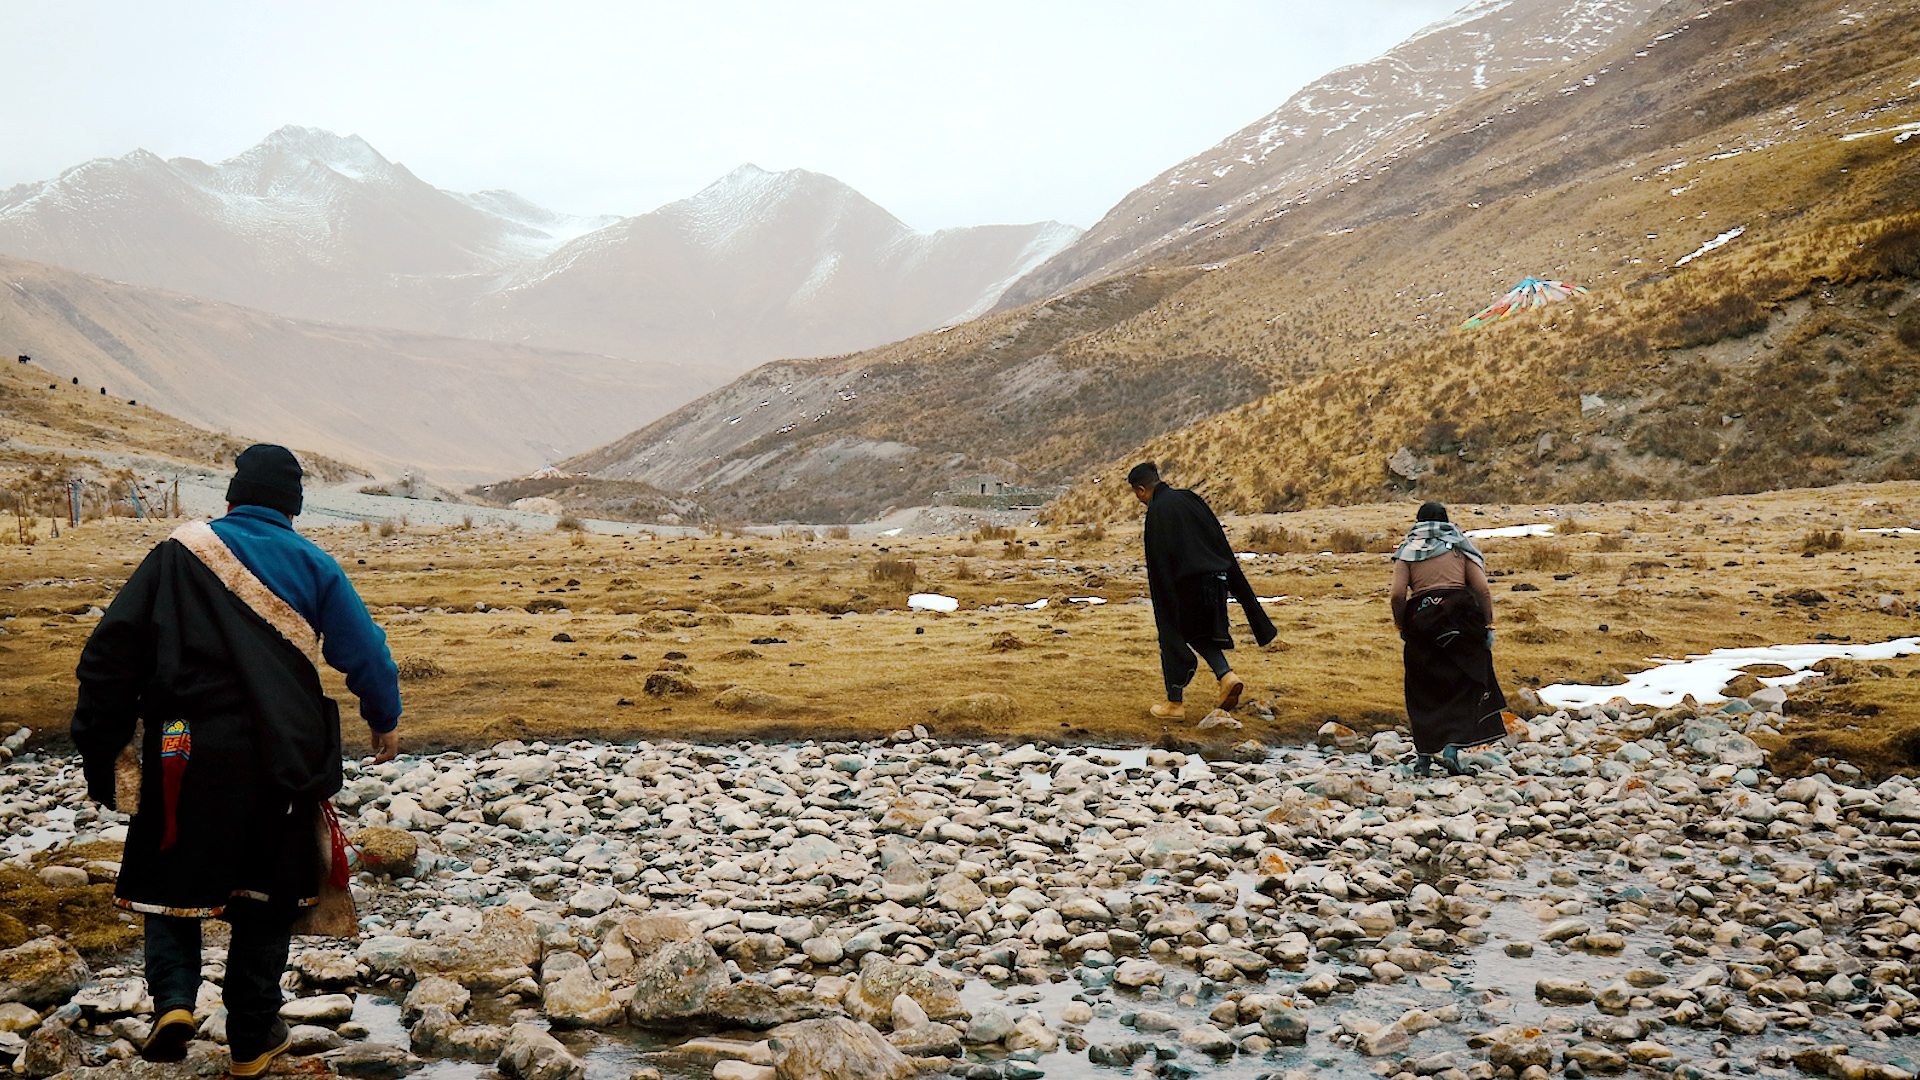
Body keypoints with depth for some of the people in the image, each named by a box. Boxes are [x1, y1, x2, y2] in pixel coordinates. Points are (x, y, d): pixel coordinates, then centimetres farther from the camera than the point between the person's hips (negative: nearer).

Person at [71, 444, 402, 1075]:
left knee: (170, 879, 19)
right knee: (267, 893, 15)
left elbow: (111, 651, -1)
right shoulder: (314, 566, 3)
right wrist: (385, 722, 22)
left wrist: (102, 741, 7)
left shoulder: (178, 554, 3)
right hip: (282, 763, 1)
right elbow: (366, 653, 5)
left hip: (185, 757, 0)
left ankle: (174, 995, -2)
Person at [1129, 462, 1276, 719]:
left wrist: (1159, 594, -10)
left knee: (1172, 638, 8)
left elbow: (1158, 558, -16)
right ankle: (1227, 676, 2)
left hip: (1184, 584, -7)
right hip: (1214, 578, 7)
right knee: (1200, 634, 22)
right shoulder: (1189, 498, 9)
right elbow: (1219, 538, 12)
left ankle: (1175, 702, 15)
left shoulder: (1157, 511, -13)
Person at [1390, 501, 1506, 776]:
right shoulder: (1460, 545, 12)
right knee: (1466, 683, 6)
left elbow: (1397, 594, -3)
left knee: (1424, 691, 10)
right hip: (1461, 616, 0)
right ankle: (1453, 746, -11)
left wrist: (1401, 626, 9)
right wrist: (1488, 626, 4)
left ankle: (1425, 754, 12)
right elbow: (1482, 589, 1)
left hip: (1421, 617, 1)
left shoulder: (1407, 550, 10)